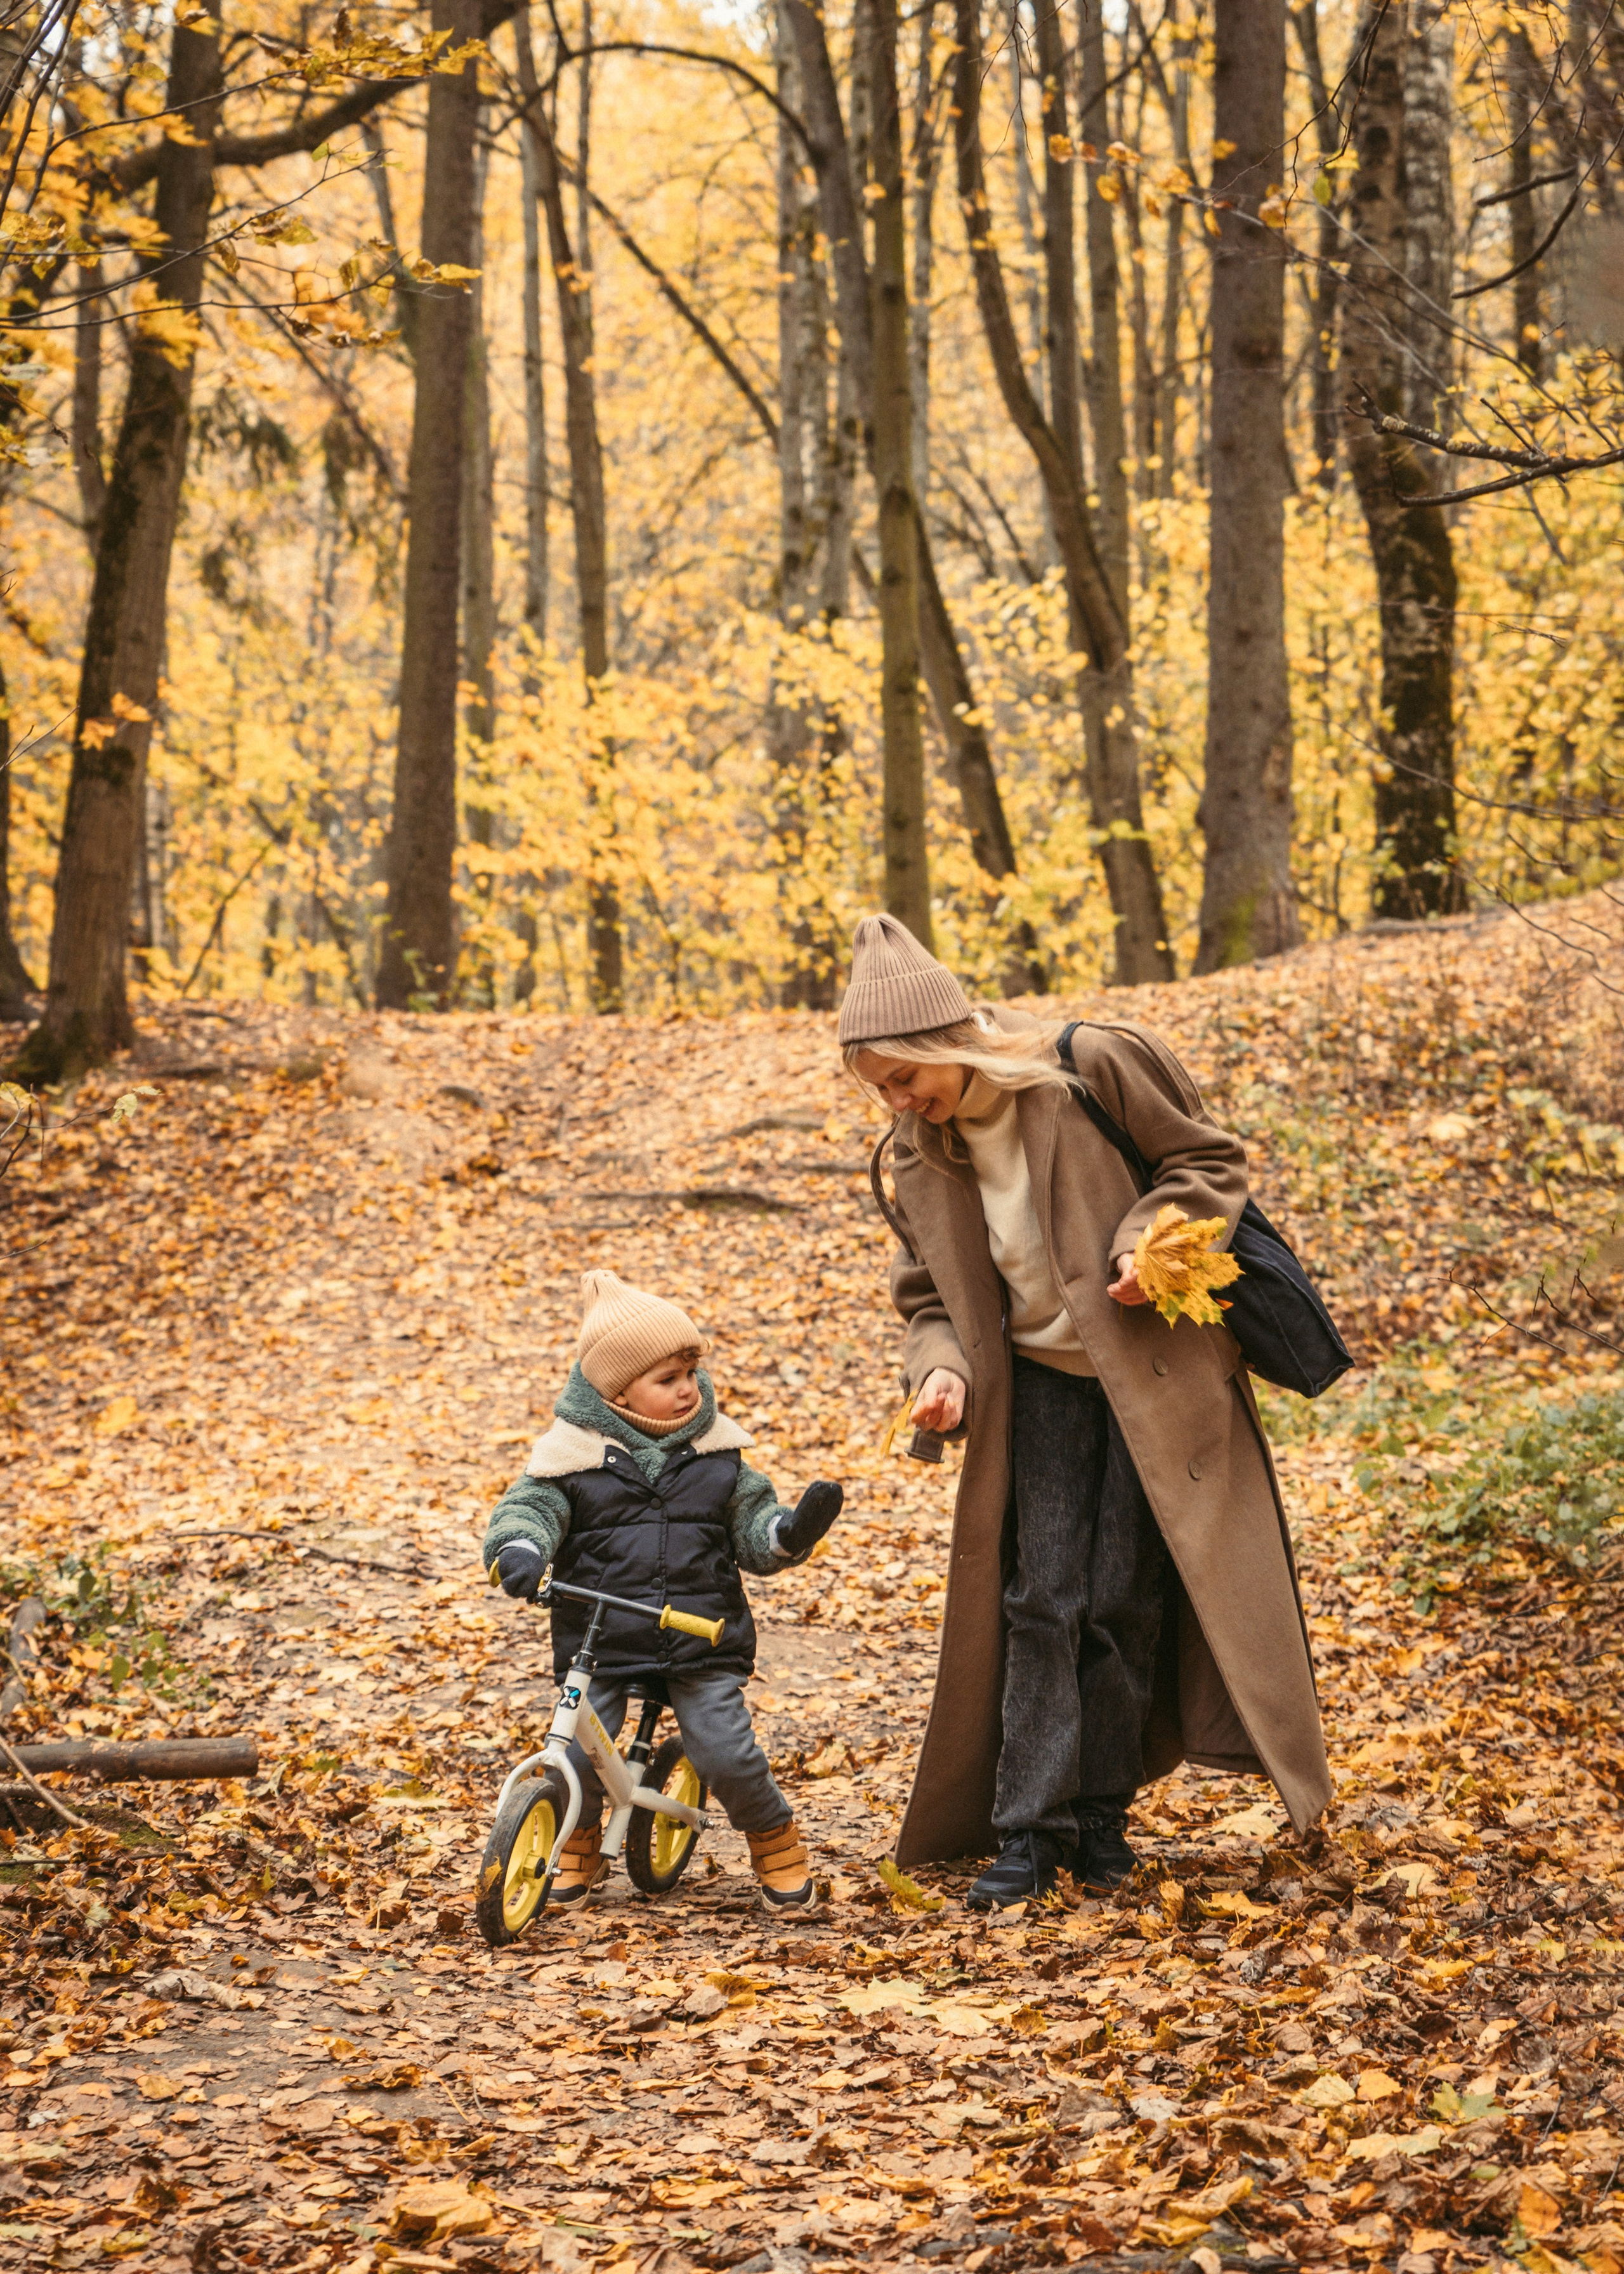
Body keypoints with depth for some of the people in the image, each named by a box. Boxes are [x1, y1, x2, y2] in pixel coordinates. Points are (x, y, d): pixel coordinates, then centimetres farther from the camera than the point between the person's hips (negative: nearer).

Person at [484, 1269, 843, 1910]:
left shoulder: (715, 1454, 6)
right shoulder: (575, 1455, -1)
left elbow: (754, 1531, 8)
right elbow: (527, 1508, -9)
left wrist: (792, 1531, -15)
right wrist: (518, 1549, -32)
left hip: (702, 1640, 1)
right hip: (599, 1640, 0)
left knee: (726, 1753, -12)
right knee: (579, 1755, -11)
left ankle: (775, 1841, 18)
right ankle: (577, 1851, 19)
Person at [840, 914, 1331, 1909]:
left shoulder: (1098, 1069, -15)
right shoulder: (921, 1152, -1)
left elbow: (1212, 1159, -6)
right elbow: (931, 1293, 6)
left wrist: (1147, 1241, -21)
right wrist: (941, 1370, -14)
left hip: (1153, 1376, -3)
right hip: (1042, 1381, 3)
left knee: (1125, 1601, -2)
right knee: (1040, 1600, -4)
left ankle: (1102, 1816, 12)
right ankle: (1031, 1830, 1)